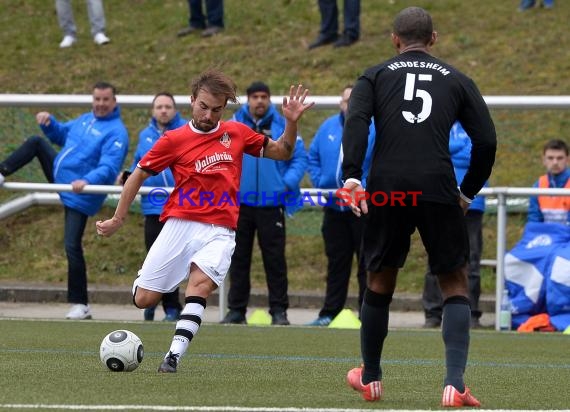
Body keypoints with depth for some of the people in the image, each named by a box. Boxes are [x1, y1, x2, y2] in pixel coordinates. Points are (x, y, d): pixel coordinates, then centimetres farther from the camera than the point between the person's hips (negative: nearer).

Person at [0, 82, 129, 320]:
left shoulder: (116, 133, -19)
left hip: (79, 197, -8)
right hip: (59, 175, 8)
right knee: (36, 143, 9)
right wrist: (49, 123, 3)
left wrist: (87, 181, -45)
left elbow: (108, 168, -29)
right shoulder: (85, 120, 8)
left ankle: (80, 305, -3)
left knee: (72, 247, -11)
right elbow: (60, 135, 24)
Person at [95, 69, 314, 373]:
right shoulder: (174, 140, 3)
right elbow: (138, 176, 11)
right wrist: (118, 219, 12)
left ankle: (174, 356, -30)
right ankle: (144, 277, 33)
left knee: (200, 283, -28)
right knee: (144, 300, -5)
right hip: (179, 225, 0)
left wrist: (291, 122, 4)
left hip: (220, 231, 0)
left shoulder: (237, 134, 10)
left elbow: (281, 152, 21)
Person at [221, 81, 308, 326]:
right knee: (238, 258, 8)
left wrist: (288, 182, -8)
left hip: (271, 203, -2)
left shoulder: (282, 127, 2)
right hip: (239, 202, 2)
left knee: (275, 258, -1)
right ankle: (236, 309, 14)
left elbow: (300, 157, 5)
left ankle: (279, 310, 4)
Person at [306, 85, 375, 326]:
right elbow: (313, 156, 18)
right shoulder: (328, 127, 9)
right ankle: (329, 313, 17)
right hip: (334, 207, 5)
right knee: (336, 263, 12)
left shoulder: (374, 129, -9)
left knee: (367, 264, -1)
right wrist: (319, 182, 6)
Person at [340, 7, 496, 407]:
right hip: (438, 190, -1)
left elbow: (356, 122, -5)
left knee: (380, 283, 18)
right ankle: (454, 384, -8)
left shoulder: (376, 76, 13)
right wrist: (468, 193, 18)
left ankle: (371, 378, 30)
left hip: (386, 191, 1)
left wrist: (351, 176, -12)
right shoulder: (457, 80, 14)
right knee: (456, 285, 8)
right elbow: (486, 140, 8)